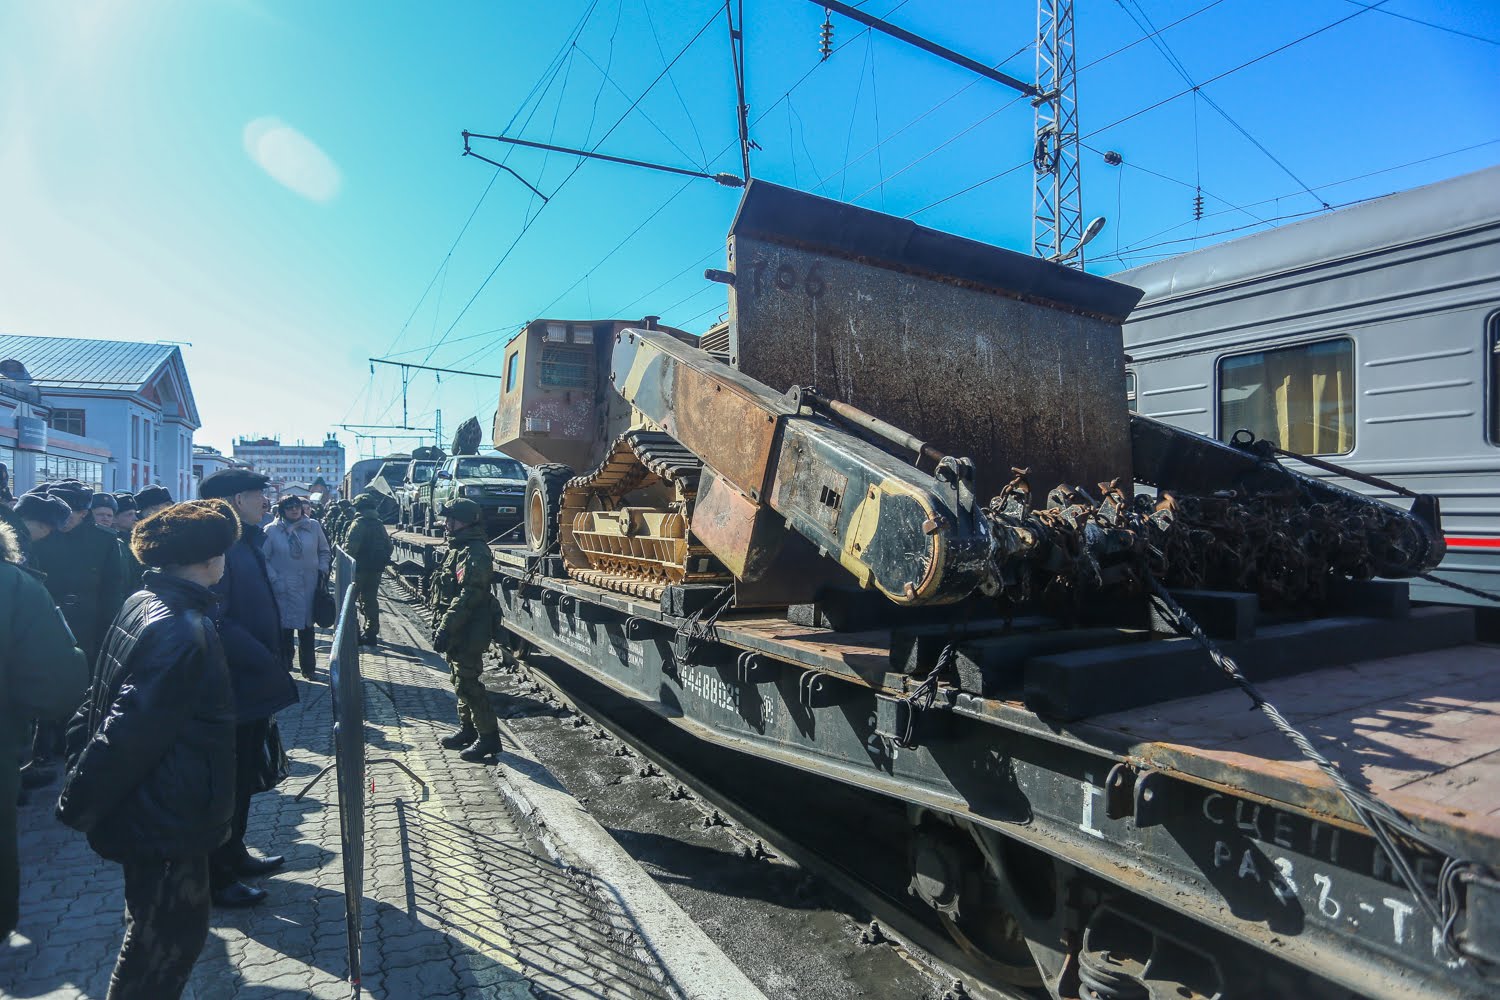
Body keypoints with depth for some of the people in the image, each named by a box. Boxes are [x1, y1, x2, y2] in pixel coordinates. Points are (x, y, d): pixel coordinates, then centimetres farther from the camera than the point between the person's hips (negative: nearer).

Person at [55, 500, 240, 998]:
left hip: (148, 808, 9)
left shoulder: (142, 602, 2)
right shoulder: (184, 632, -29)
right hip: (166, 821, -9)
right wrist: (80, 803, -14)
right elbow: (130, 733, -28)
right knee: (170, 936, 9)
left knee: (158, 929, 27)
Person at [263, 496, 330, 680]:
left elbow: (325, 552, 12)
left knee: (307, 627, 12)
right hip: (283, 590, -2)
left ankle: (308, 667, 25)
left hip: (309, 588, 2)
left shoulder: (313, 526, 3)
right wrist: (274, 580, -10)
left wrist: (322, 571, 1)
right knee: (285, 628, 3)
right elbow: (264, 559, -2)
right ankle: (284, 667, 18)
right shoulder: (272, 531, -3)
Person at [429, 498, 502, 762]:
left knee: (467, 684, -7)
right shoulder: (458, 549, 15)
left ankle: (488, 736, 1)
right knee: (461, 681, 18)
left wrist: (446, 628, -26)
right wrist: (439, 625, 20)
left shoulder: (474, 553, -19)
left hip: (468, 633, -10)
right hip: (456, 633, 11)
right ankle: (467, 730, 30)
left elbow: (467, 596, -26)